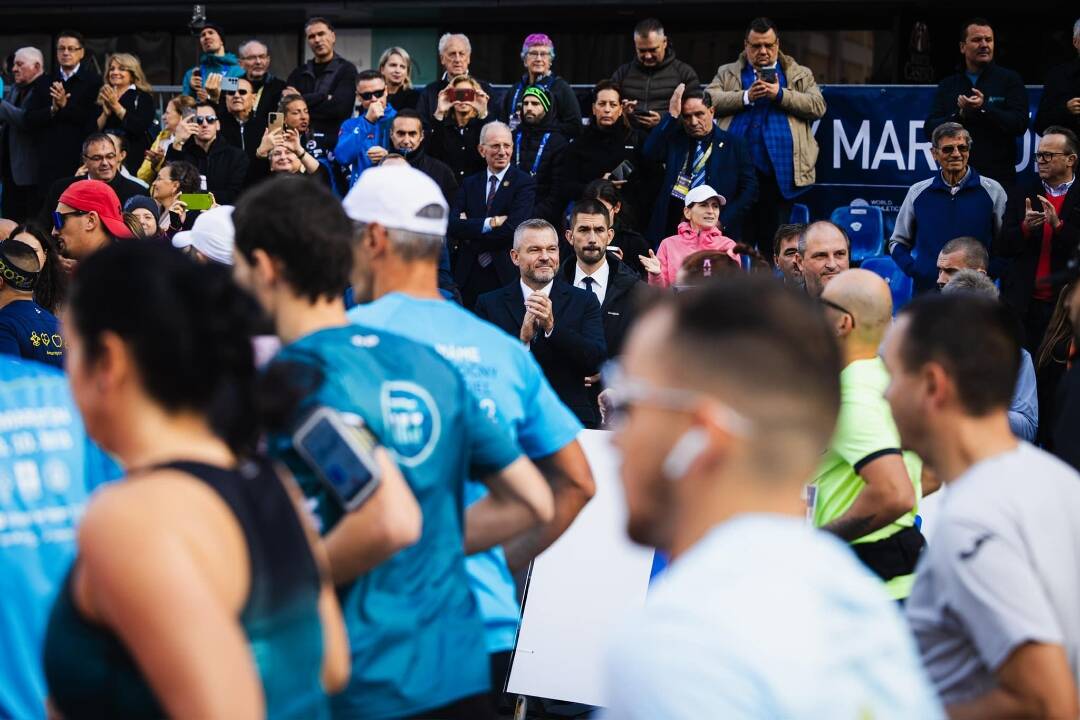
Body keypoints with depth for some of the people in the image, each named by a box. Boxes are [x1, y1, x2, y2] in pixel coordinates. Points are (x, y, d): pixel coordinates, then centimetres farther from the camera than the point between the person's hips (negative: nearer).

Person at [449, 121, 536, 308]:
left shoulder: (524, 182, -2)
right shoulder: (470, 184, 12)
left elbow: (513, 229, -14)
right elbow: (451, 226, -2)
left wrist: (468, 233, -5)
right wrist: (490, 222, -15)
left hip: (507, 278, -3)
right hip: (470, 277, 3)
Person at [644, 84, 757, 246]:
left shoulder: (734, 144, 8)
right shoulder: (675, 139, 13)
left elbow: (749, 188, 4)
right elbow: (650, 153, -6)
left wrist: (722, 222, -7)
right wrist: (671, 115, -8)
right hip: (671, 229, 1)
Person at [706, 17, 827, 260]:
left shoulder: (800, 75, 14)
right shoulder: (727, 74, 16)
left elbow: (818, 106, 1)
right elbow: (709, 101, 1)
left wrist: (781, 95, -9)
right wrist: (746, 97, -10)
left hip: (778, 173, 0)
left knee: (774, 243, 3)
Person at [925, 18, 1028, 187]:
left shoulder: (1009, 79, 5)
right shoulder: (948, 85, 12)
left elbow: (1020, 124, -7)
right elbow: (930, 130, 4)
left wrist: (983, 109, -18)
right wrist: (960, 114, -12)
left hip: (998, 176, -2)